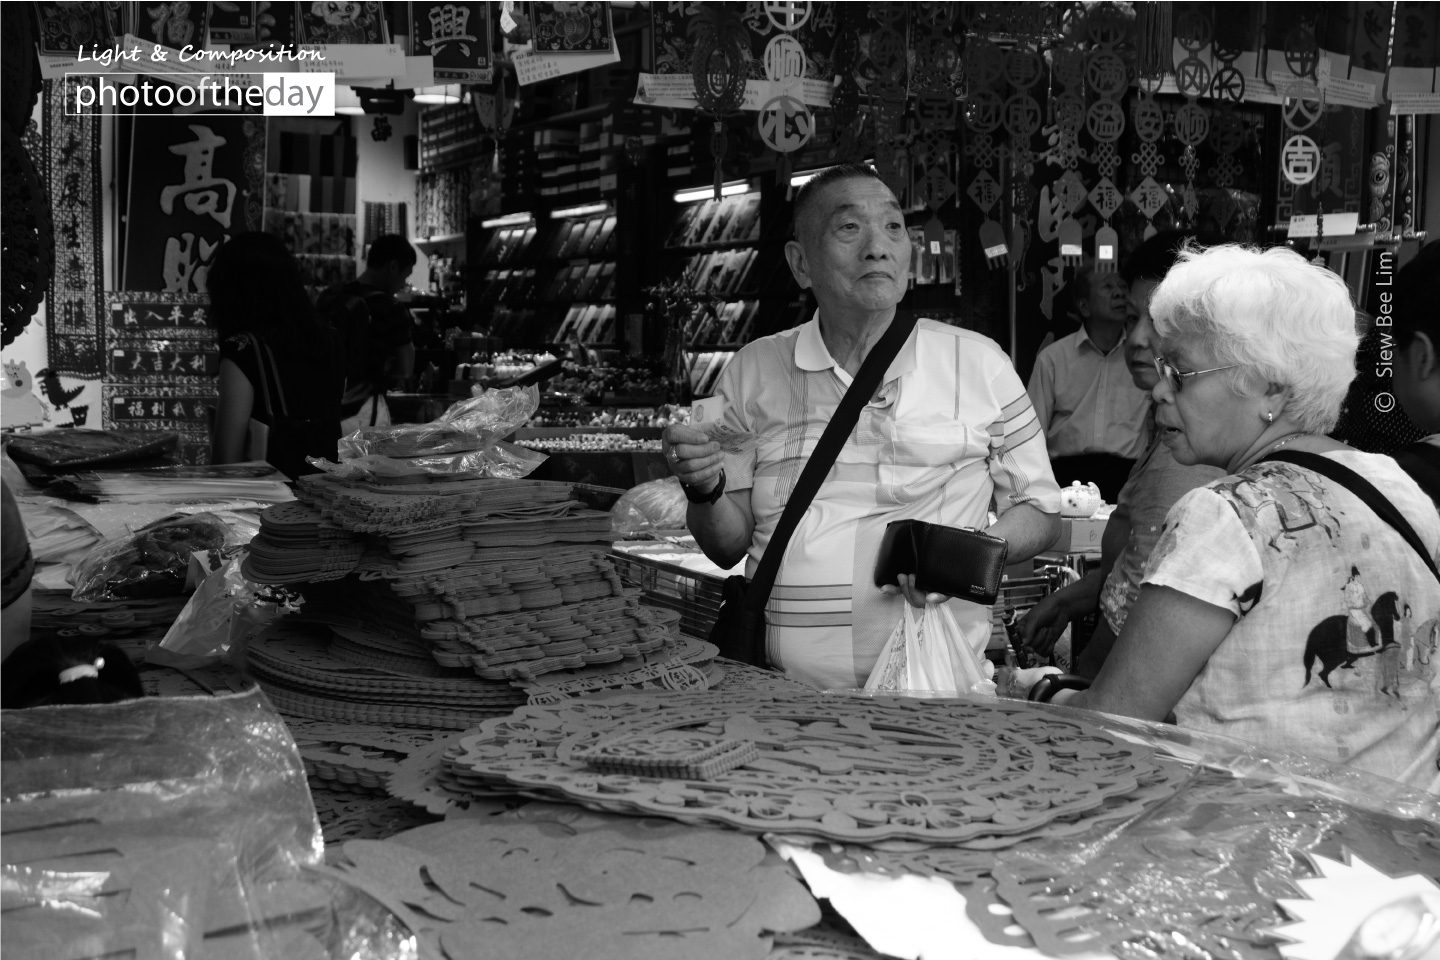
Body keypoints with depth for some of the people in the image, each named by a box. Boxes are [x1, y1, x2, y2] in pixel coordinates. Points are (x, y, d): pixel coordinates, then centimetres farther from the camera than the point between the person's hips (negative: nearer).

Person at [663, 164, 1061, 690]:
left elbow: (1039, 509, 14)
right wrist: (705, 490, -7)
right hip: (777, 691, 2)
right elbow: (728, 548, 14)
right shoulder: (752, 370, 10)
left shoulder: (978, 364, 6)